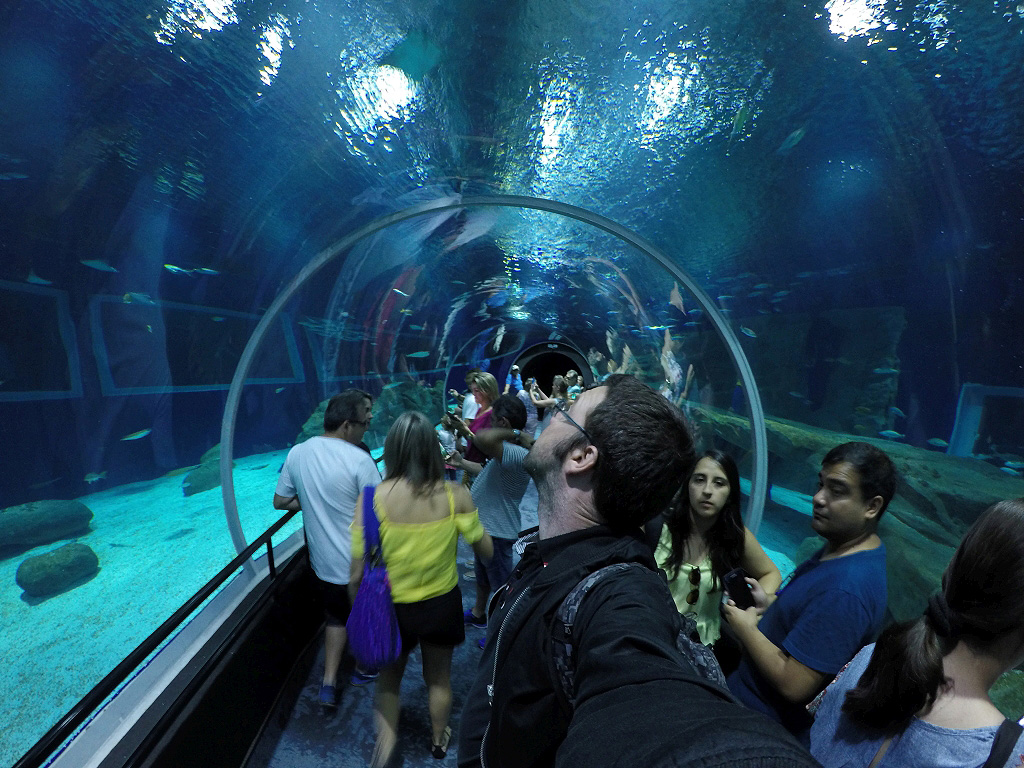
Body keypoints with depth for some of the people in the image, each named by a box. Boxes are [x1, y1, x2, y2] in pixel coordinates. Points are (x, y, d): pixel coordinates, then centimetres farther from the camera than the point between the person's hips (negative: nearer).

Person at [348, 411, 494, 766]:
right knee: (439, 678, 30)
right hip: (442, 603, 1)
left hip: (391, 607, -1)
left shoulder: (372, 497, -22)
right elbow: (486, 550, -10)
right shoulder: (455, 494, -20)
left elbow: (357, 573, -16)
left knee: (388, 680, 31)